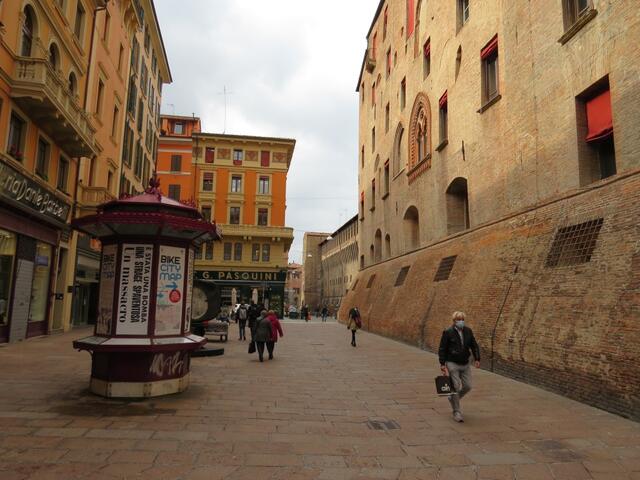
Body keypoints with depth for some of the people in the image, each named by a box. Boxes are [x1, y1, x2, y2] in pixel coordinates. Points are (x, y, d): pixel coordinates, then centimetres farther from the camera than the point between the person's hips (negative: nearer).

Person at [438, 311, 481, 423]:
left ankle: (452, 398, 33)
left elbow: (474, 345, 11)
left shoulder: (468, 331, 5)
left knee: (467, 386, 6)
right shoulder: (448, 332, -9)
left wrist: (477, 359, 0)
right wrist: (442, 364, -11)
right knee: (456, 388, -3)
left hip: (465, 364, 5)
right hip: (452, 364, -5)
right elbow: (442, 349, -7)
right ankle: (457, 412, 10)